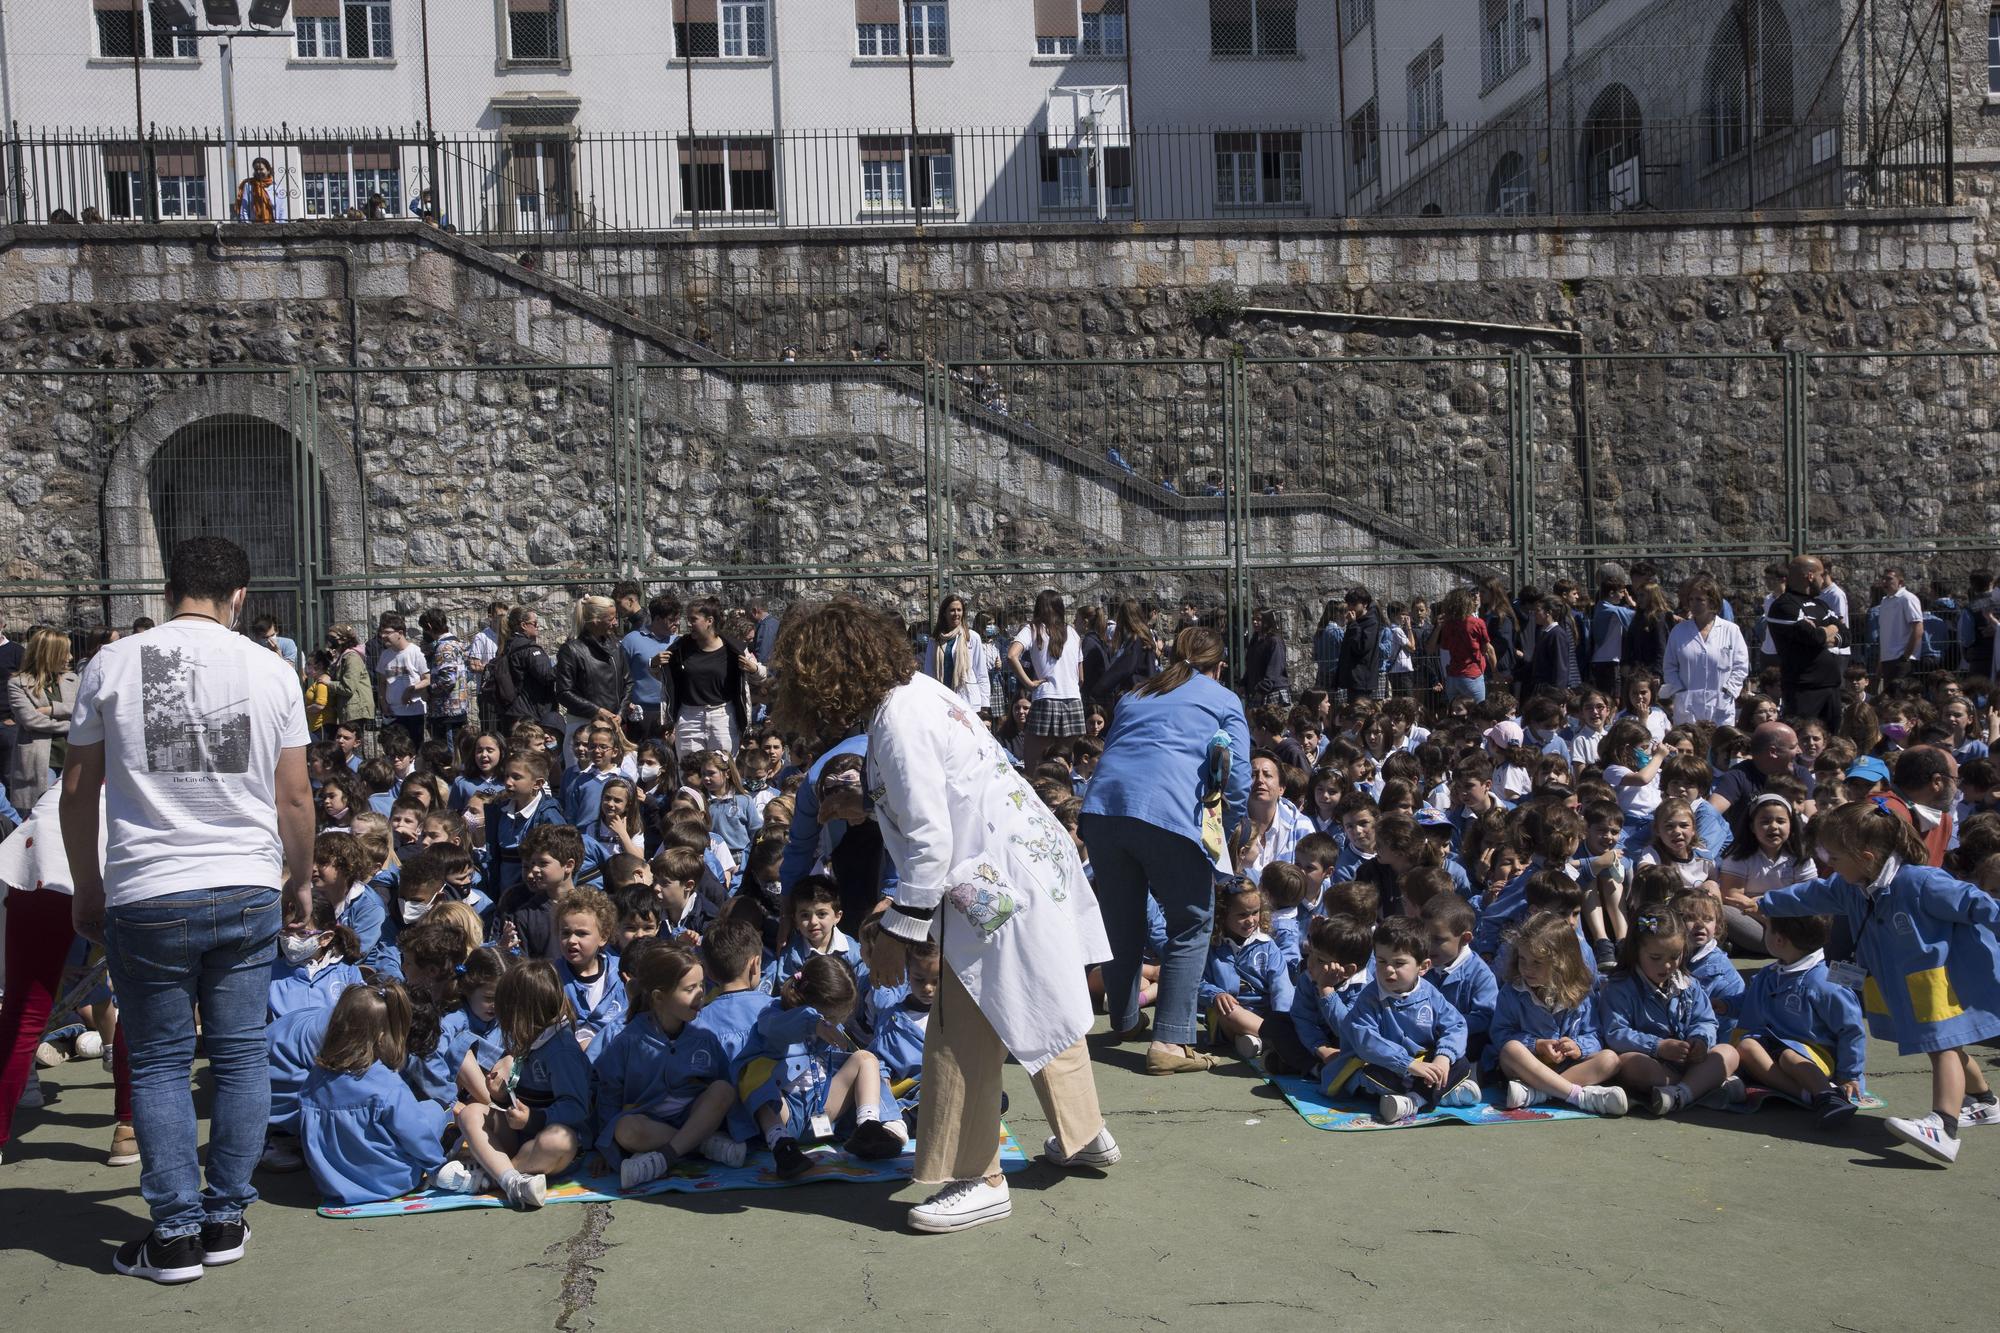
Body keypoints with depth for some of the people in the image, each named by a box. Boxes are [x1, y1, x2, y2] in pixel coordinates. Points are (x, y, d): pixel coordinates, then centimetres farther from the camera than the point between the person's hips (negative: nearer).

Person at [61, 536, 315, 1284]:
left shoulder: (113, 665, -1)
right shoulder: (272, 671, 1)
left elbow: (77, 789, 4)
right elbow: (295, 796, 4)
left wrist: (87, 887, 16)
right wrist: (301, 880, 18)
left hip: (147, 896, -1)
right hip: (249, 891, 1)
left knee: (159, 1063, 9)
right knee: (240, 1054, 10)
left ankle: (177, 1235, 11)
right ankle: (227, 1220, 17)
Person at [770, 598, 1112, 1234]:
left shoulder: (897, 722, -20)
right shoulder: (916, 690, 9)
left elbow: (929, 839, -22)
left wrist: (898, 929, -15)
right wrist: (865, 805, 14)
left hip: (995, 888, -11)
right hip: (1035, 865, 11)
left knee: (963, 1039, -2)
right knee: (1040, 1011, 24)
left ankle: (978, 1182, 9)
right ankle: (1084, 1133, 40)